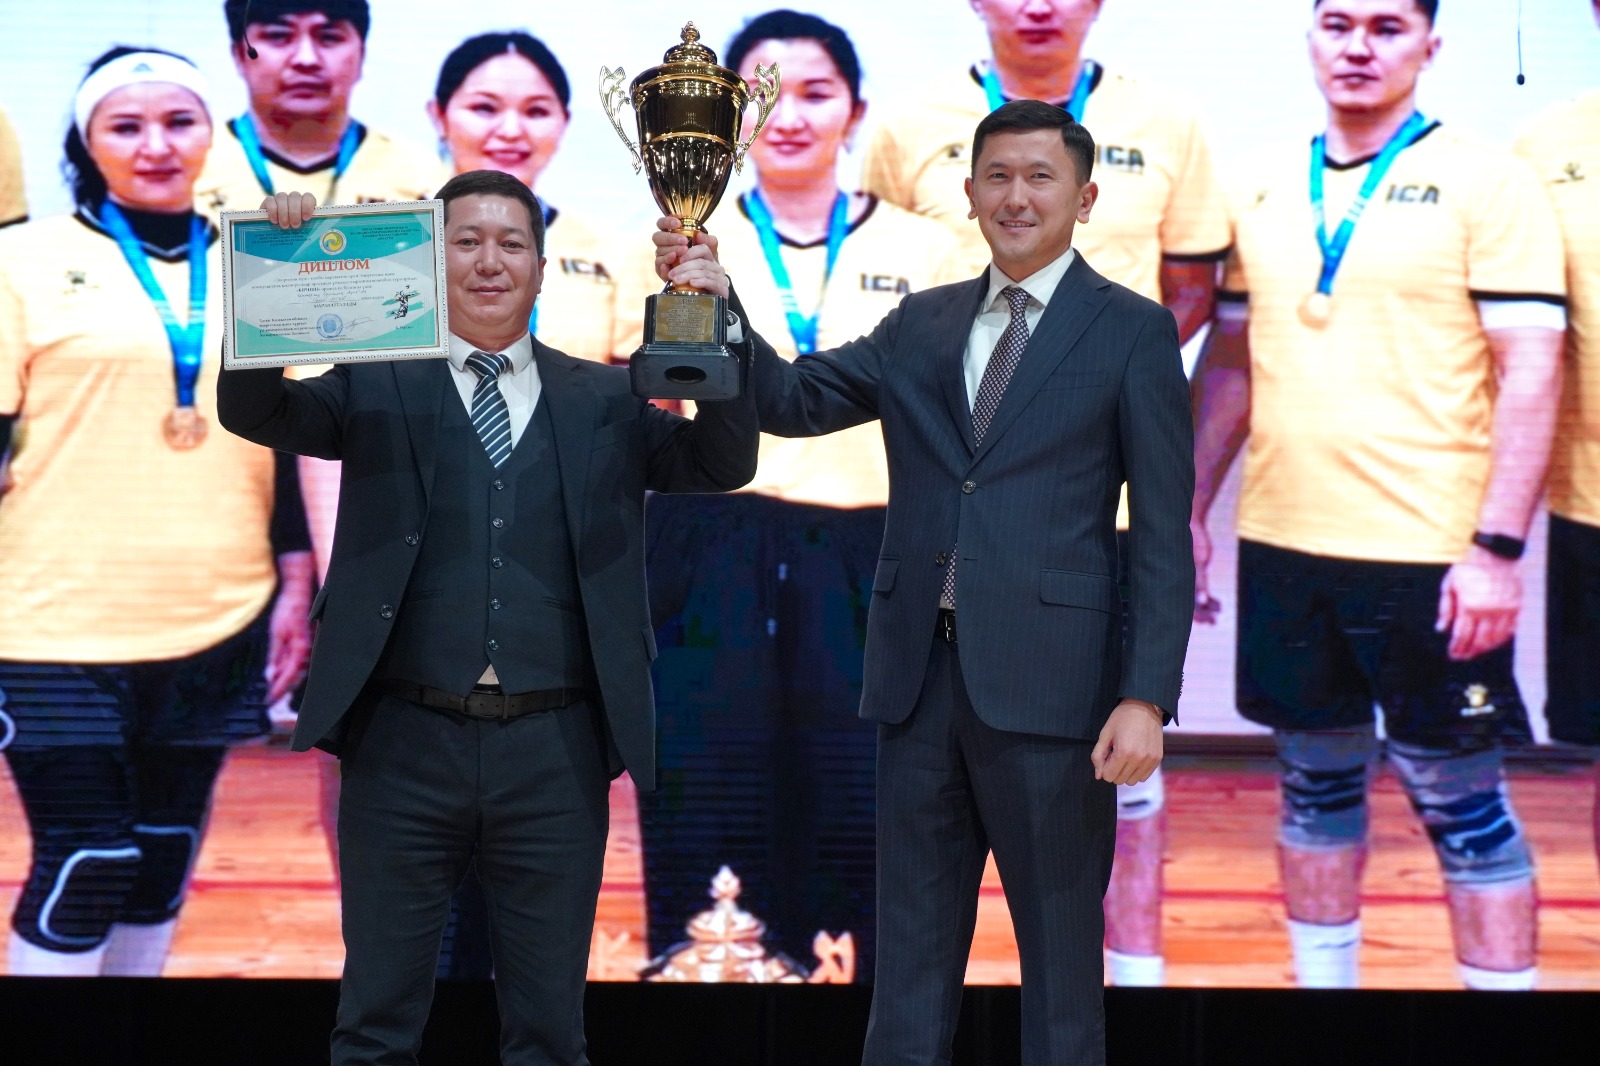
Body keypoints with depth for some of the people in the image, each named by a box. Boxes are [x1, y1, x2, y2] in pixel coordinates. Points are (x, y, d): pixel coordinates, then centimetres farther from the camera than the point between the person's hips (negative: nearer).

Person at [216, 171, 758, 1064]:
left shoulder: (605, 399, 10)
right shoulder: (379, 388, 7)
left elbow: (722, 463, 0)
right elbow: (253, 411, -6)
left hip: (556, 754, 1)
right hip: (406, 745, -1)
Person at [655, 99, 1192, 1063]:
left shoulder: (1133, 332, -1)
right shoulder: (922, 325, 14)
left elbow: (1163, 535, -4)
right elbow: (793, 401, 6)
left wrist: (1147, 697, -13)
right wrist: (717, 301, -10)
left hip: (1046, 683, -4)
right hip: (921, 672, 5)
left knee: (1061, 955, 5)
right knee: (910, 957, 11)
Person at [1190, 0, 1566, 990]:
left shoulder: (1486, 181, -5)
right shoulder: (1264, 185, 10)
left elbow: (1531, 373, -9)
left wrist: (1498, 548, -15)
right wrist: (1190, 510, 11)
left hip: (1429, 555, -5)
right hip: (1282, 546, 5)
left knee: (1463, 807, 2)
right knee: (1316, 786, 14)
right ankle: (1322, 982, 26)